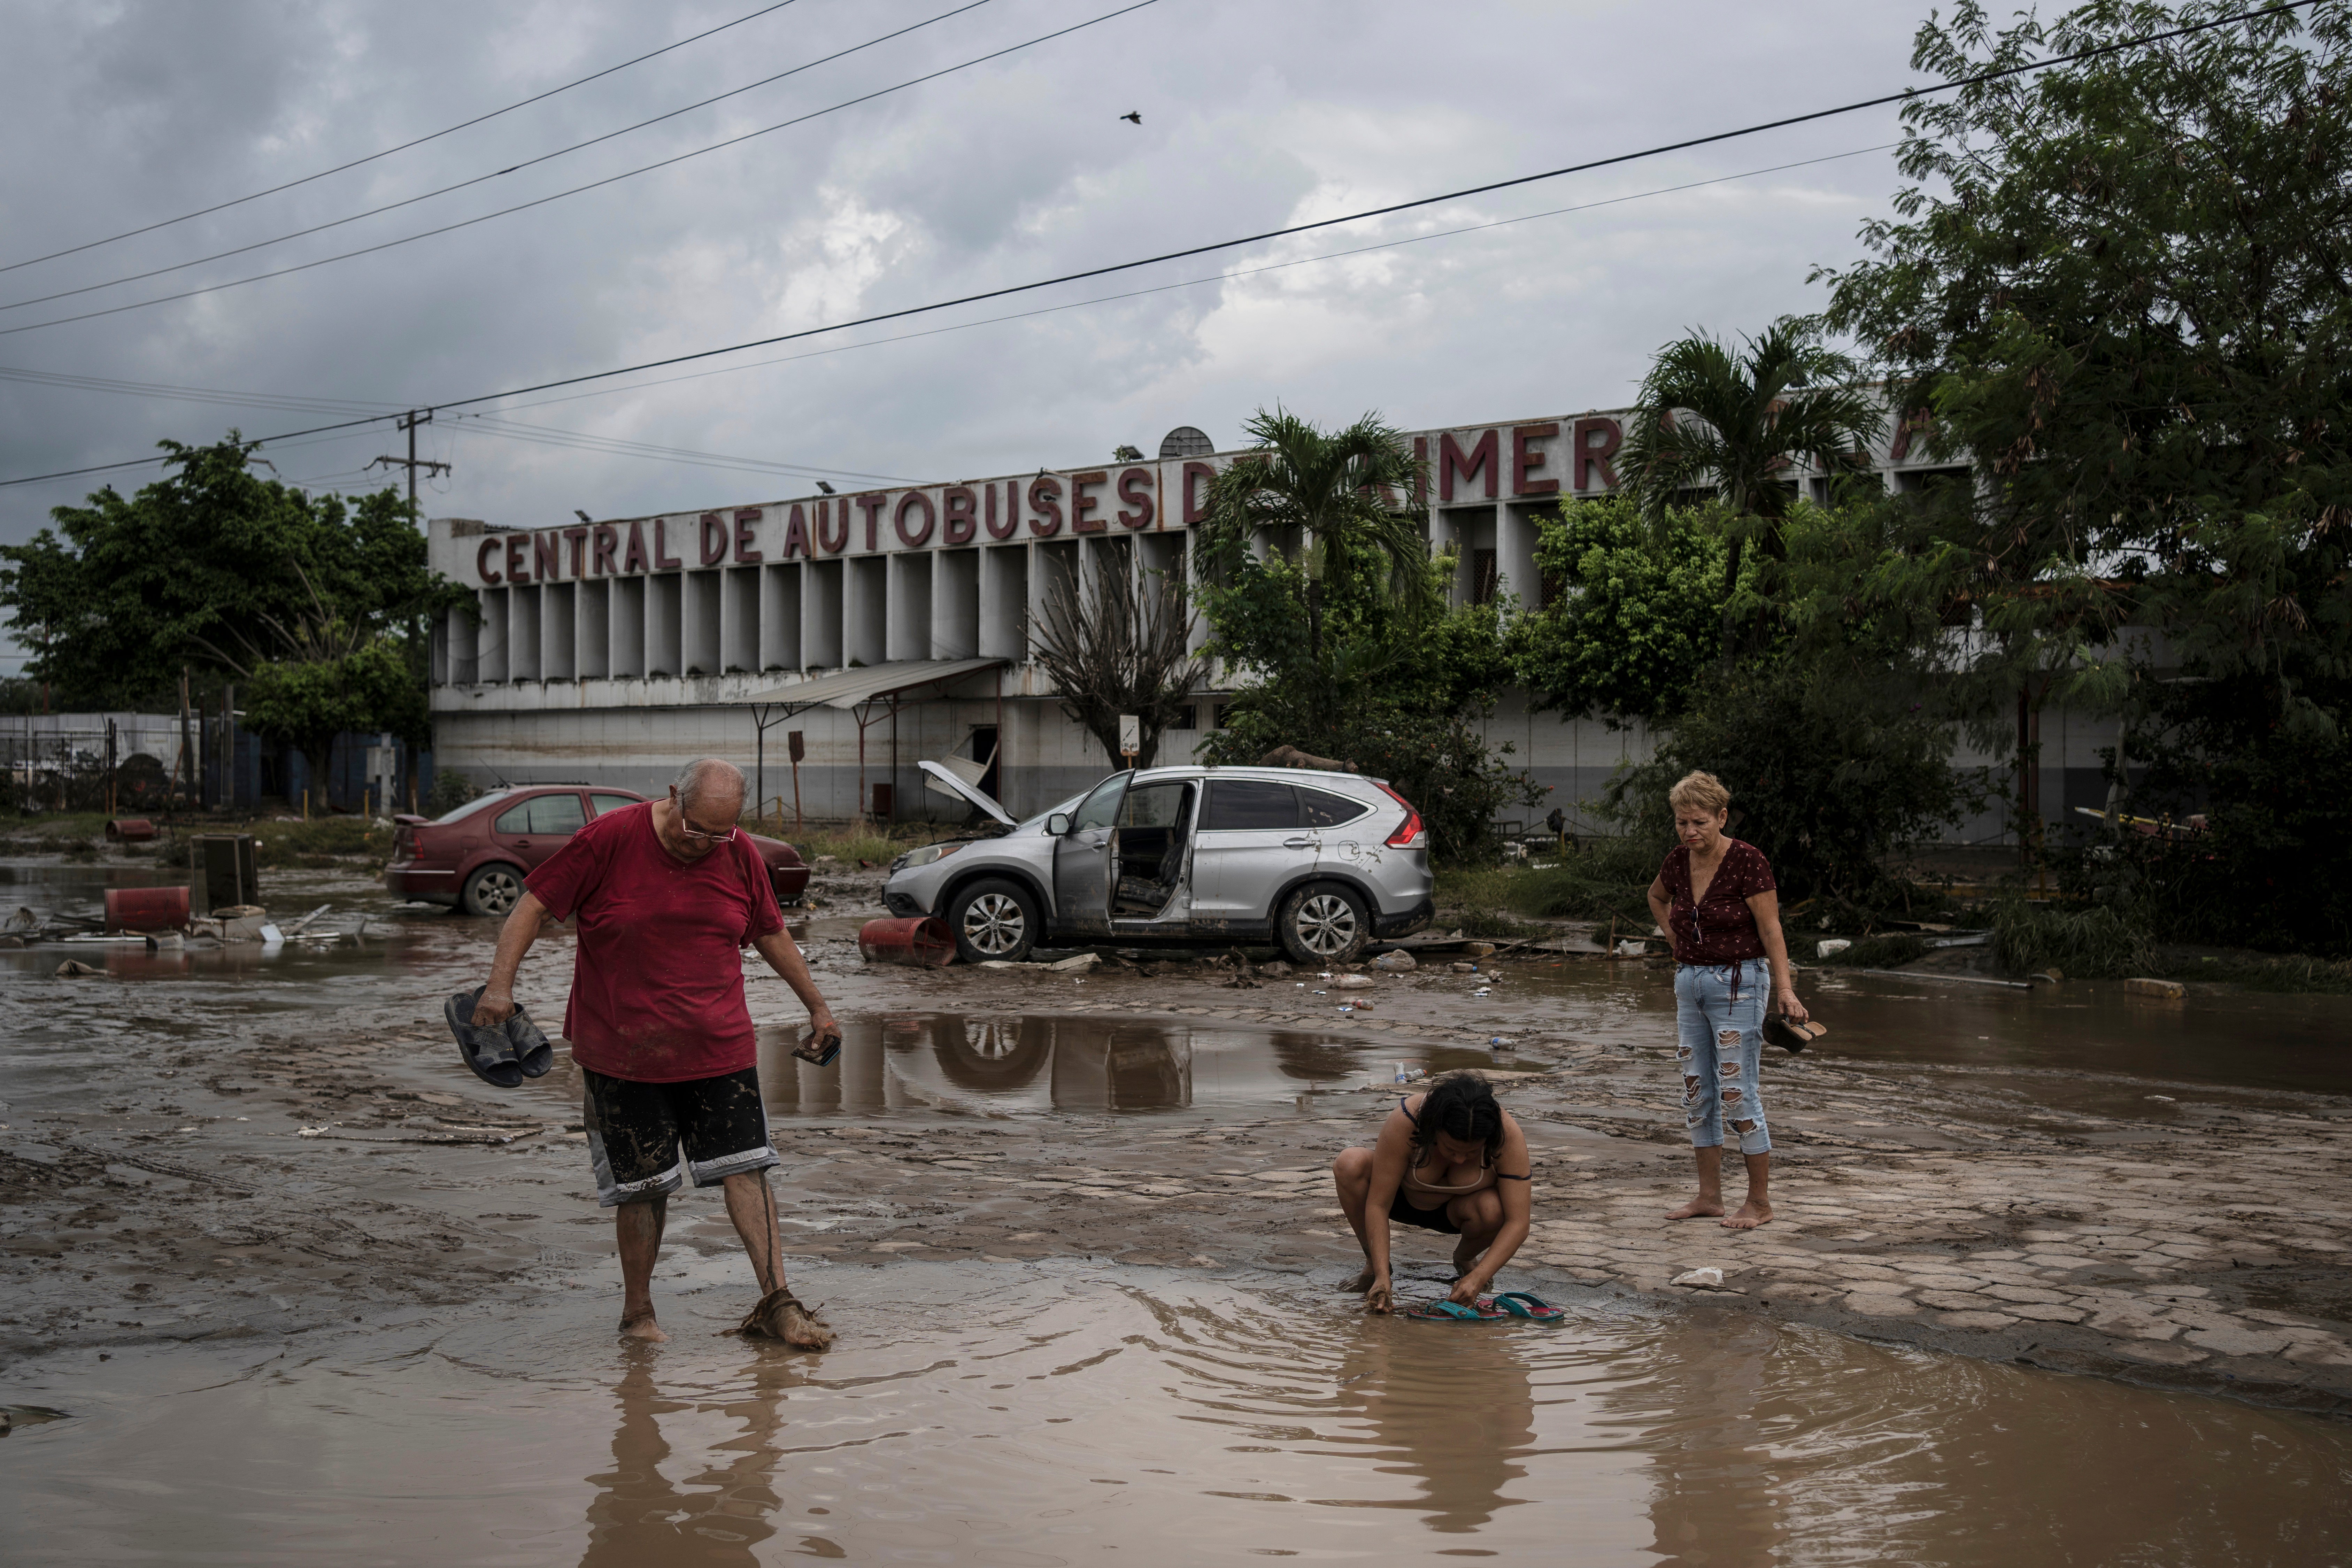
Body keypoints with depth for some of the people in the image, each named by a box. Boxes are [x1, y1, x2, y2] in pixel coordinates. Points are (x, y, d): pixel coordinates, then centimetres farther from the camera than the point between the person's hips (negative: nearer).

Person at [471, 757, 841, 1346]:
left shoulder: (740, 855, 2)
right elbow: (534, 907, -8)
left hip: (720, 1049, 3)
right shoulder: (609, 840, -10)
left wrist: (817, 1006, 22)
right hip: (622, 1052, -3)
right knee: (643, 1186, 3)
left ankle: (776, 1303, -1)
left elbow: (771, 933, 16)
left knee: (746, 1168, -5)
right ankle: (637, 1314, 19)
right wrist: (501, 981, -21)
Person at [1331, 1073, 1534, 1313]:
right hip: (1404, 1200, 0)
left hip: (1455, 1211, 0)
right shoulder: (1405, 1121, -35)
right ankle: (1373, 1265, -10)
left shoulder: (1507, 1134, -32)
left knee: (1493, 1210, -36)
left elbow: (1518, 1223, -31)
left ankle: (1465, 1259, 2)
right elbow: (1378, 1204, -32)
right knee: (1350, 1163, -31)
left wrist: (1478, 1278, -42)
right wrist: (1382, 1276, -40)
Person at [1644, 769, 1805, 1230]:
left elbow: (1771, 931, -15)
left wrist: (1785, 989, -24)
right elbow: (1656, 898, 26)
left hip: (1737, 983, -7)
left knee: (1737, 1094, -6)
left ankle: (1760, 1202, 4)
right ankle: (1710, 1196, 20)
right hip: (1690, 981, 7)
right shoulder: (1678, 861, 3)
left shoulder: (1747, 861, -15)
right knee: (1697, 1094, 10)